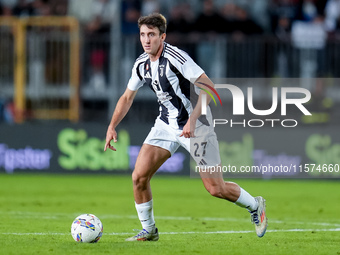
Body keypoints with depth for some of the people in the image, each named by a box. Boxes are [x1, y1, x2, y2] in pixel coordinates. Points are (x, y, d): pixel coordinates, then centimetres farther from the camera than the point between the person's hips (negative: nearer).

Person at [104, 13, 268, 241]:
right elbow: (127, 97, 16)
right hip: (166, 125, 6)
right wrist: (112, 126, 5)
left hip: (196, 126, -6)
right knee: (139, 176, -8)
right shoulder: (141, 64, 1)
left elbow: (208, 87, -24)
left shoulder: (175, 57, -22)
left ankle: (255, 206, 24)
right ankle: (149, 230, 11)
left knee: (216, 189, -5)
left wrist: (192, 120, -31)